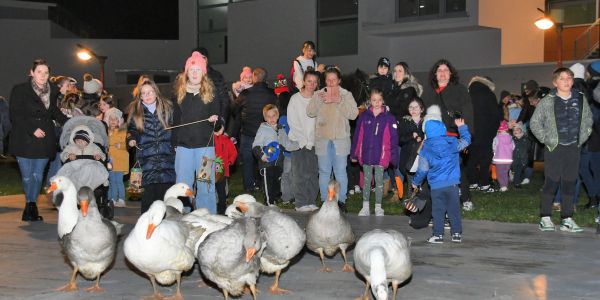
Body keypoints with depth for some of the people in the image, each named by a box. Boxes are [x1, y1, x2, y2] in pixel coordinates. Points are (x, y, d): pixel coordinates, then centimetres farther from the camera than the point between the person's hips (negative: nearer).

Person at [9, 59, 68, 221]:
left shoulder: (52, 91, 7)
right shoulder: (20, 90, -5)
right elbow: (15, 115, -8)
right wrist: (32, 130, -16)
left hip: (44, 139, 3)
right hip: (25, 139, -3)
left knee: (38, 174, 4)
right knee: (27, 175, -1)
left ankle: (30, 208, 14)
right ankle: (31, 206, 15)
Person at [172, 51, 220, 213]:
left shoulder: (210, 92, 3)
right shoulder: (179, 92, 8)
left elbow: (217, 116, 7)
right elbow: (175, 120, 11)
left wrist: (215, 119, -16)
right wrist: (174, 143, 6)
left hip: (205, 145, -2)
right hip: (183, 145, 2)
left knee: (206, 186, 1)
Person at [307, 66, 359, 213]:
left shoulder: (346, 95, 5)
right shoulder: (318, 94, 9)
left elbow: (353, 114, -8)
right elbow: (310, 112, -2)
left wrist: (339, 101, -16)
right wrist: (321, 100, -15)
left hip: (340, 139, -2)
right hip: (322, 139, 2)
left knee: (340, 171, -1)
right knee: (324, 171, 6)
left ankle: (341, 201, 9)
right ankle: (325, 201, 14)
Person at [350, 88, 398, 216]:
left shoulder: (389, 118, -4)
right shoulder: (364, 116, 1)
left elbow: (393, 139, -3)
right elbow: (357, 136, 4)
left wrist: (394, 157, -7)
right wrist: (354, 154, 3)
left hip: (381, 155, -2)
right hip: (366, 154, 2)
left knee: (379, 181, 8)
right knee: (366, 180, 11)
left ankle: (378, 207, 18)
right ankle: (365, 207, 19)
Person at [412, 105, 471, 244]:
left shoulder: (425, 148, -3)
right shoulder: (452, 142, -3)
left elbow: (422, 169, 2)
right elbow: (466, 140, 14)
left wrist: (416, 182, 17)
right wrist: (462, 127, 29)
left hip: (436, 185, -1)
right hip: (452, 183, 1)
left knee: (438, 210, 5)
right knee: (454, 208, 7)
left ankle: (438, 235, 4)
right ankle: (457, 233, 10)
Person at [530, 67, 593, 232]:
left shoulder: (580, 99, 5)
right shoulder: (547, 101, -6)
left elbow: (588, 120, 17)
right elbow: (535, 122, -1)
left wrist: (581, 138, 7)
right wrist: (545, 139, -5)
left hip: (574, 148, 4)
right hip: (554, 148, -4)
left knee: (570, 182, 6)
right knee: (551, 182, -3)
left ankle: (567, 219, 11)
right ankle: (545, 218, 3)